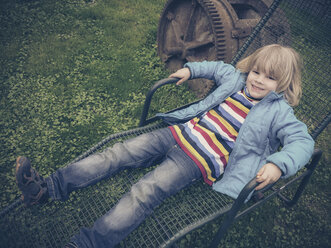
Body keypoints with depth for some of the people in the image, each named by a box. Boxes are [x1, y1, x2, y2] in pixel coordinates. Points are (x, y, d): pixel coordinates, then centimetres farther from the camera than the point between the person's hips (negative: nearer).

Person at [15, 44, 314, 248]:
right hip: (181, 133, 6)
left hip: (199, 162, -5)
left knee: (143, 194, -22)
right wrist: (191, 69, 19)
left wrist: (278, 164, -30)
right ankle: (48, 187, -2)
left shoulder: (278, 112, -2)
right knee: (120, 153, -5)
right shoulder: (236, 80, 13)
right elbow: (219, 67, 32)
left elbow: (303, 140, -12)